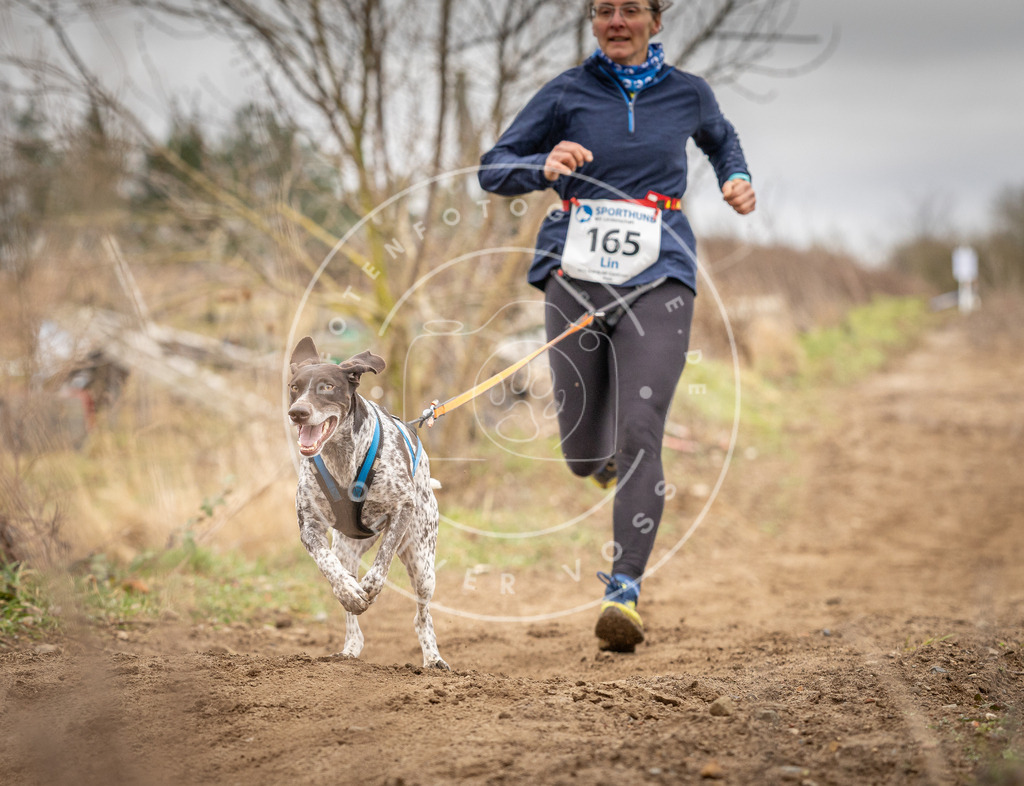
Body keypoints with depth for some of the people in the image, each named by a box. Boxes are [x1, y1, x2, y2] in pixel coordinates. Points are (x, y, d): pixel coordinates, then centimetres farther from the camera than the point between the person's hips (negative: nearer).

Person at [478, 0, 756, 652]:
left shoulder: (687, 92, 9)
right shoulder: (569, 92, 5)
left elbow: (721, 138, 32)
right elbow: (493, 170, 6)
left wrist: (738, 179, 13)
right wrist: (544, 167, -14)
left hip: (658, 282, -1)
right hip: (577, 277, 1)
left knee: (639, 434, -17)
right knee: (583, 453, 5)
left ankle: (625, 590, -18)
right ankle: (613, 459, 43)